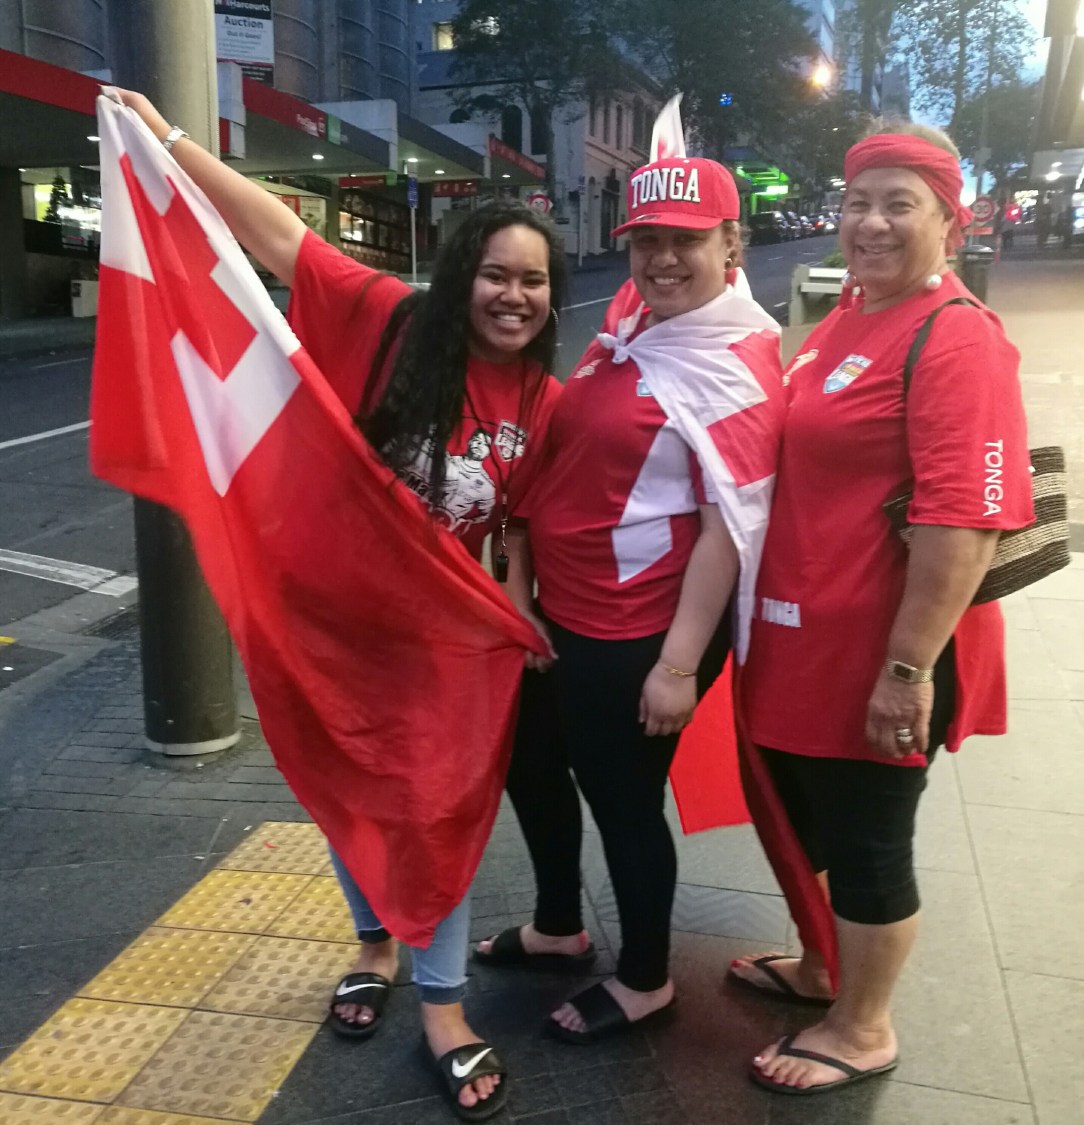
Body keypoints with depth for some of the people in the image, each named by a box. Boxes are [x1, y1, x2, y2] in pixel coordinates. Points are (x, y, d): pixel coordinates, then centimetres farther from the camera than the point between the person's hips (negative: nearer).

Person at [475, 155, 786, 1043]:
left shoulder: (737, 370, -19)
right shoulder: (626, 320, 6)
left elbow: (727, 531, -21)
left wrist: (679, 664, -22)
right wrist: (517, 576, 11)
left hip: (639, 634, -9)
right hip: (559, 610, 9)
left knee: (623, 798, 8)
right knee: (530, 764, 22)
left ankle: (646, 980, 35)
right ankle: (559, 928, 47)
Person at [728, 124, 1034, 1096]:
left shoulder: (957, 340, -19)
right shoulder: (844, 319, 10)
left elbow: (965, 523, -25)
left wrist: (909, 667, -25)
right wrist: (775, 628, 19)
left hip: (878, 654, -9)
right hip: (806, 638, 9)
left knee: (866, 842, 9)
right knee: (810, 818, 23)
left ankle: (861, 1030, 32)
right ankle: (822, 968, 47)